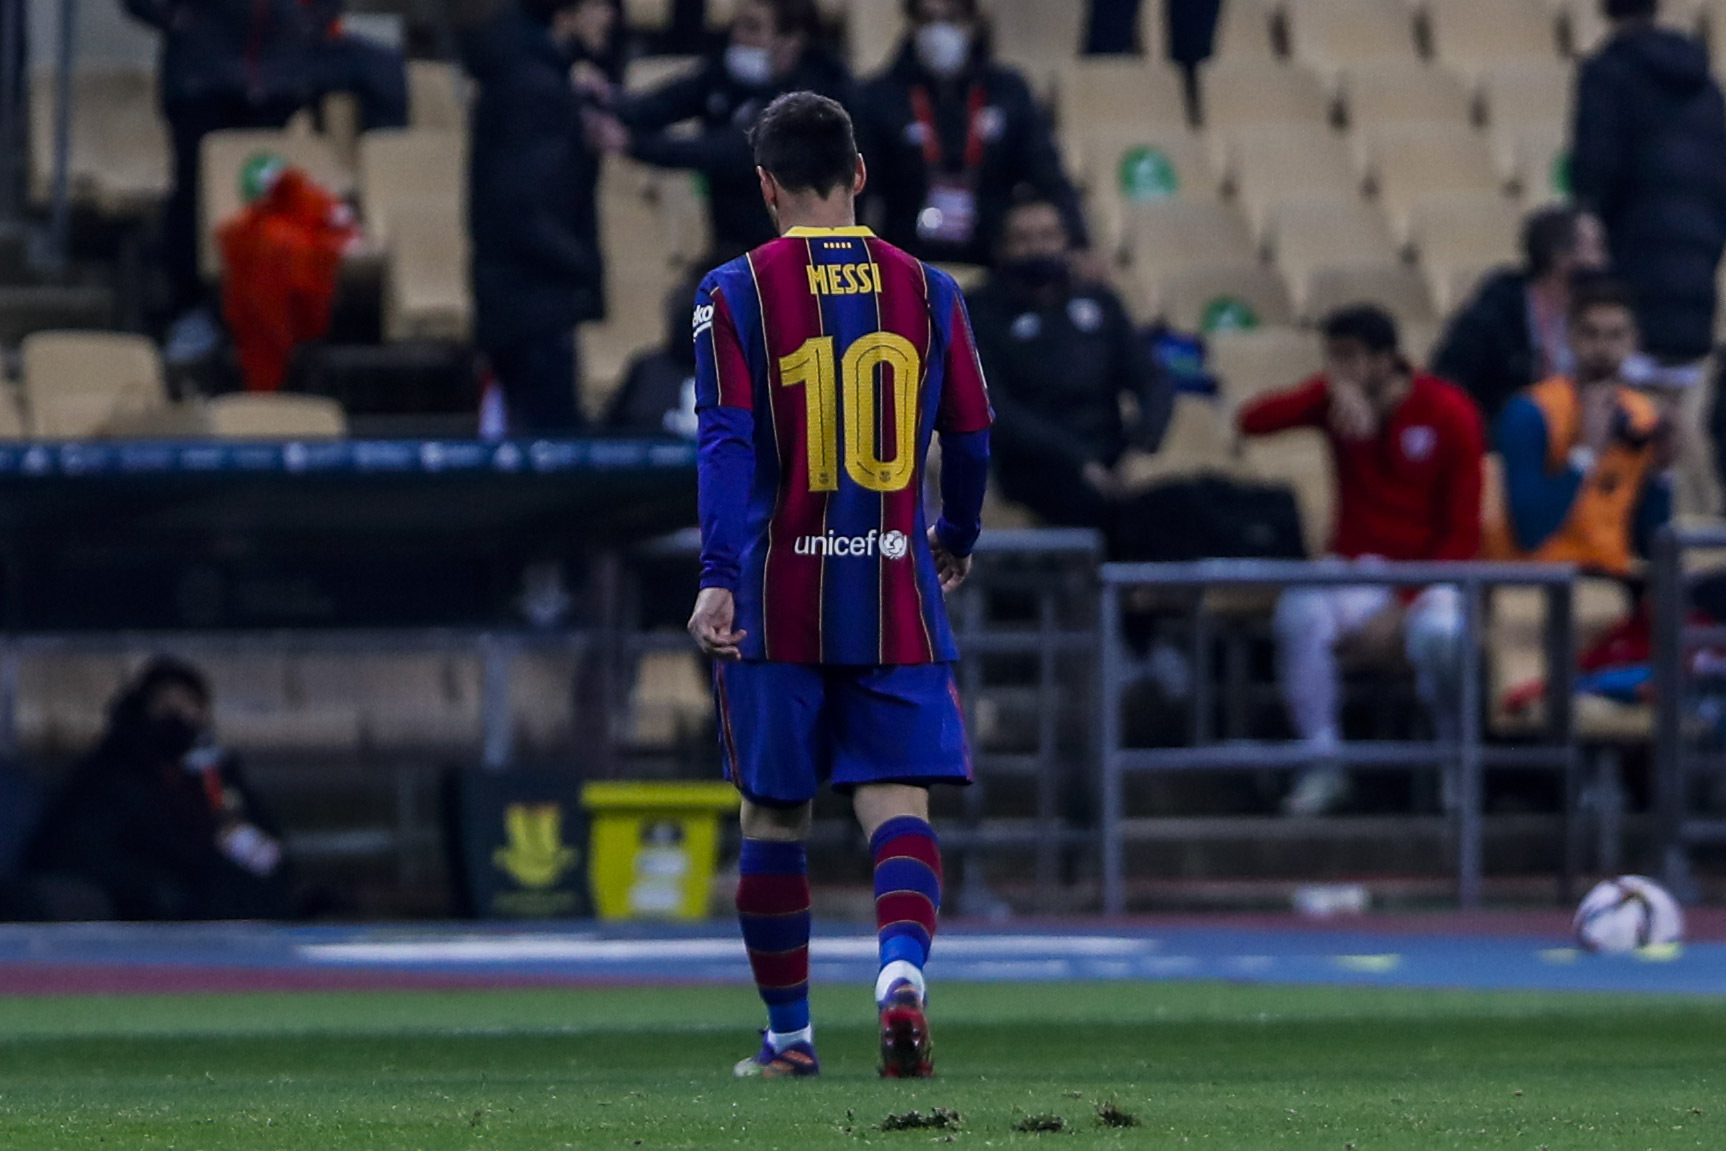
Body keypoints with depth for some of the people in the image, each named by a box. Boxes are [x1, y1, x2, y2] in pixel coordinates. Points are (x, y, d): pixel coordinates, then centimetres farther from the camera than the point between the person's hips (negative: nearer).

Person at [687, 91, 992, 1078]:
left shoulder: (738, 293, -2)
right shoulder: (925, 289, 5)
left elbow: (729, 441, -11)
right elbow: (971, 438, 9)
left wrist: (721, 578, -17)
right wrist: (958, 541, 27)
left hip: (780, 599, -1)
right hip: (896, 592, 1)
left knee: (775, 812, 11)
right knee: (898, 801, -3)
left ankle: (789, 1033, 17)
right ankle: (903, 972, -30)